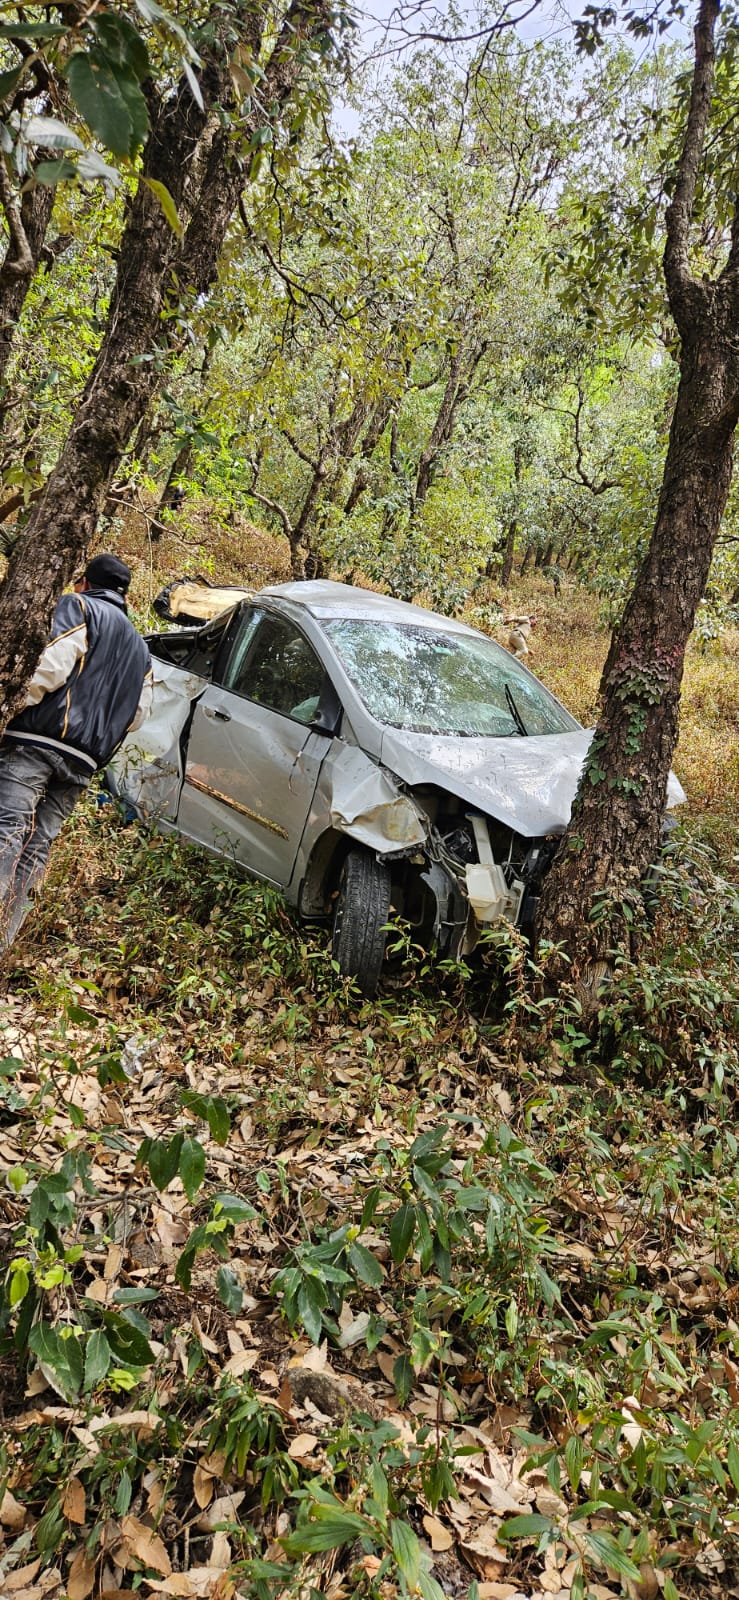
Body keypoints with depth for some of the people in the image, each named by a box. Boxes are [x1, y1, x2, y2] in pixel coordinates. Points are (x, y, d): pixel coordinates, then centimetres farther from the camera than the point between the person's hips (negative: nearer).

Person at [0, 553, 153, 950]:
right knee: (37, 844, 4)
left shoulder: (78, 606, 6)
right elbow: (138, 712, 23)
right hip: (85, 761, 7)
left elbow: (56, 662, -10)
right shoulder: (139, 650, 28)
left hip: (42, 738, -7)